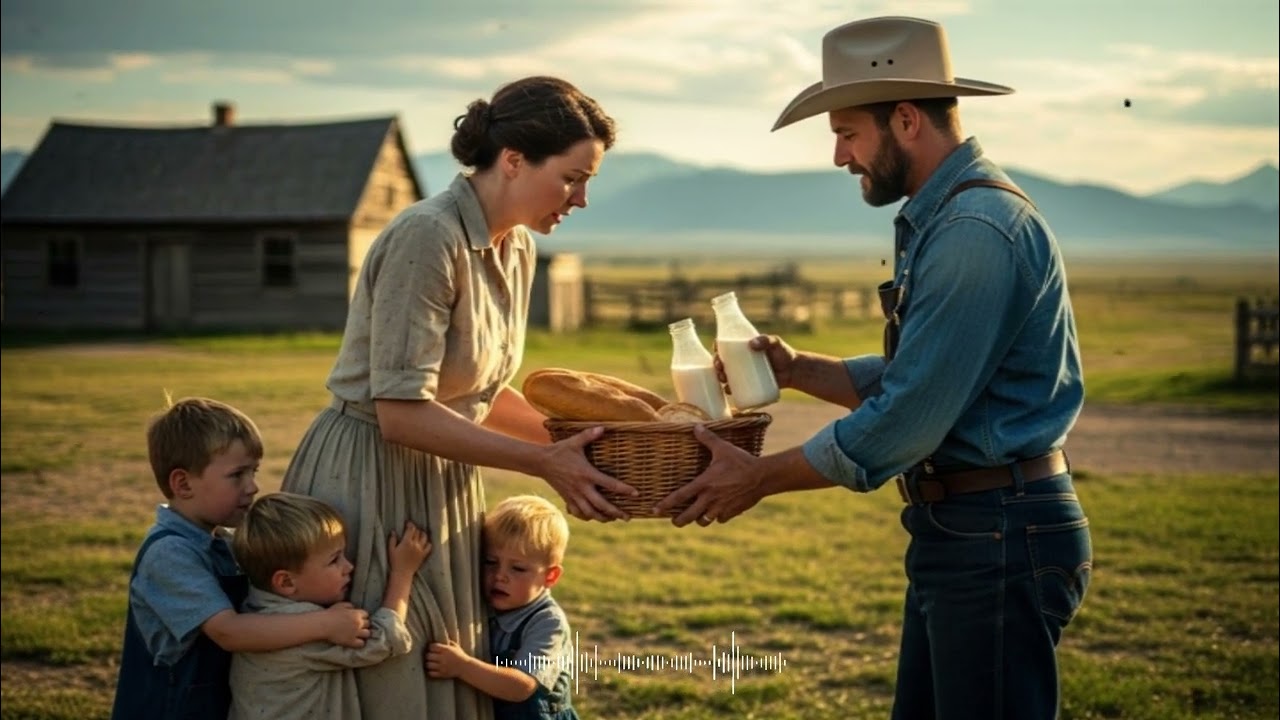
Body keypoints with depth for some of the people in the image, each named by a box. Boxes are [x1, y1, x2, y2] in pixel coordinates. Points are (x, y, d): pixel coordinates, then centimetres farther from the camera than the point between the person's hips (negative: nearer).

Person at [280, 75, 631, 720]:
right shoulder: (427, 238, -22)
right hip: (372, 484, -8)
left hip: (445, 486, 8)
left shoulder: (516, 250, 4)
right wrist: (543, 463, -23)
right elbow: (402, 413, -25)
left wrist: (567, 441, 2)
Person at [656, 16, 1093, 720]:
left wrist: (760, 477, -12)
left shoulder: (976, 231, -21)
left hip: (1002, 537, -10)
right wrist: (797, 369, 6)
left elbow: (902, 422, -22)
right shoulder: (938, 218, 13)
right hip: (963, 530, 10)